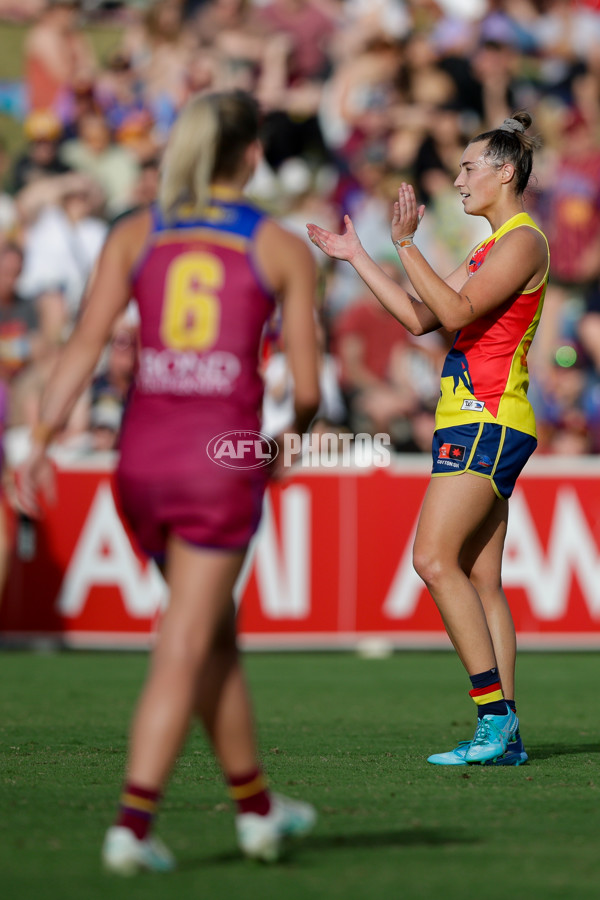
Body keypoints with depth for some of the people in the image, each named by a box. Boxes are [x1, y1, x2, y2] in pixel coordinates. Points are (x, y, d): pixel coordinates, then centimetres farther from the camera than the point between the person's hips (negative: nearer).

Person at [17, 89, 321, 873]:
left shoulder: (135, 235, 8)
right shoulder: (284, 250, 2)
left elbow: (85, 345, -4)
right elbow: (307, 388, 1)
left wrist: (40, 441, -7)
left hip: (144, 455, 4)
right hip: (223, 457, -4)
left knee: (216, 633, 20)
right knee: (183, 652, -1)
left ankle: (256, 806, 32)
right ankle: (132, 825, -10)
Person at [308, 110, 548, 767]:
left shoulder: (523, 241, -8)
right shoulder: (492, 246, 22)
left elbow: (457, 311, -19)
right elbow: (421, 318, 22)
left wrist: (406, 245, -19)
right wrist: (357, 258, 23)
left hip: (487, 419, -10)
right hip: (473, 422, 10)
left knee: (435, 559, -17)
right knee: (481, 579, 5)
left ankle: (495, 715, -17)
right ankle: (505, 733, 3)